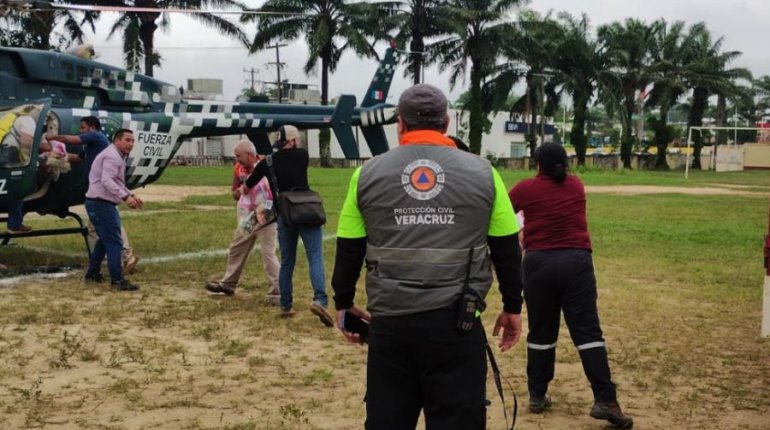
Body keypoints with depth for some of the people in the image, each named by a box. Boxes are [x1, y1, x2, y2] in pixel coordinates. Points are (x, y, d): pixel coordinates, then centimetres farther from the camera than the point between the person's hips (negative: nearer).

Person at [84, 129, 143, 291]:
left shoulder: (117, 156, 19)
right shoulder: (112, 156, -15)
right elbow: (107, 181, -28)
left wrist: (131, 195, 15)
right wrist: (125, 197, -35)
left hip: (101, 203, 11)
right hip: (101, 203, -11)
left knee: (105, 239, 22)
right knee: (114, 242, -11)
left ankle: (92, 273, 31)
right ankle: (117, 280, -11)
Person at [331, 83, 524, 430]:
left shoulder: (368, 174, 2)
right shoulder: (482, 173, 1)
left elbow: (349, 250, 7)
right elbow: (506, 250, 5)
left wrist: (344, 303, 20)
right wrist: (512, 307, 16)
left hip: (390, 321, 1)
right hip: (457, 323, -1)